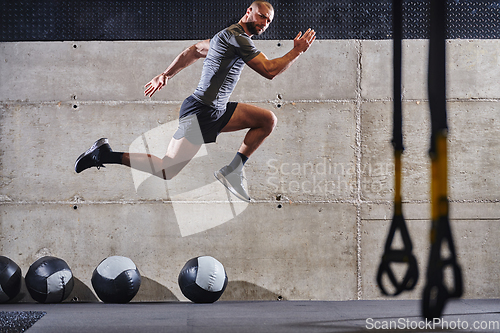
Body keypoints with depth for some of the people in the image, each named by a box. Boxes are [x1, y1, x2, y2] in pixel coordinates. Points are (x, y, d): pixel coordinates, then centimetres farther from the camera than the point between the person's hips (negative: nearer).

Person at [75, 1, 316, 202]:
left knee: (268, 120, 7)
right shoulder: (236, 36, -14)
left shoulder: (228, 36, 17)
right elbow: (269, 70, -18)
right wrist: (297, 51, -8)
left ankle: (231, 171, 6)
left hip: (217, 112, 10)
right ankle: (106, 155, -2)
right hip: (200, 113, -10)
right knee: (166, 171, -11)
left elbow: (194, 51, 26)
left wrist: (165, 75, 29)